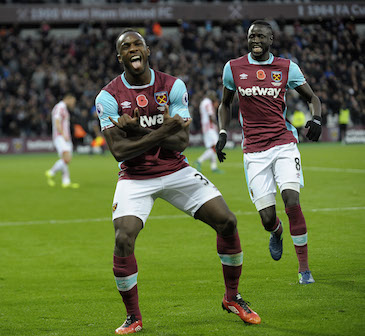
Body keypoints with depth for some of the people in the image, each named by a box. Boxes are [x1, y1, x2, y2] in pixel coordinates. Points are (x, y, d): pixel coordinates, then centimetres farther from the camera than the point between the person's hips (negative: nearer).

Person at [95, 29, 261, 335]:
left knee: (227, 221, -7)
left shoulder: (173, 86, -4)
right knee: (123, 239, -23)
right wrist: (164, 131, -24)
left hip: (176, 172, 2)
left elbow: (181, 141, -12)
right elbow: (119, 150, -17)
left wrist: (139, 131, -23)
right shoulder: (109, 97, -8)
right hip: (135, 179, -2)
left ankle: (232, 298, 14)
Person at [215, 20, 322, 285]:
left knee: (292, 201, -19)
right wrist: (222, 133, 5)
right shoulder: (234, 68, 6)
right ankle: (277, 231, 35)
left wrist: (316, 119, -7)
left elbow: (312, 98, 14)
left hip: (283, 143, -1)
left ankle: (304, 266, -3)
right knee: (267, 218, -6)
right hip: (254, 151, 1)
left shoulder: (286, 67, 4)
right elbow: (225, 104, 20)